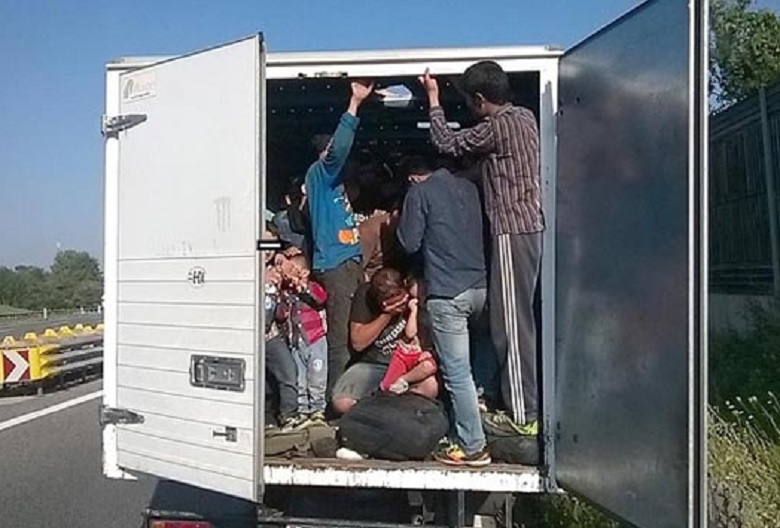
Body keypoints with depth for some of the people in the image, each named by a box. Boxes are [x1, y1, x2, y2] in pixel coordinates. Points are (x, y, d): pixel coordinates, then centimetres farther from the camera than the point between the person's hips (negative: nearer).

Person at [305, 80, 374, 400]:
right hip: (335, 264, -9)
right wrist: (354, 104, -22)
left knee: (353, 332, 8)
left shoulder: (332, 178, 21)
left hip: (349, 261, 9)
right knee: (340, 335, -9)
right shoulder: (319, 172, -6)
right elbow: (339, 148, -19)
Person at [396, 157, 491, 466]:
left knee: (456, 372, -4)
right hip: (478, 286, 7)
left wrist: (401, 223, 15)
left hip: (447, 292, -7)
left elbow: (410, 243, -4)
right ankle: (463, 434, 26)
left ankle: (473, 448, 0)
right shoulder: (468, 187, 17)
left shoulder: (419, 192, -1)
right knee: (462, 366, 20)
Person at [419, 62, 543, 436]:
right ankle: (531, 403, 24)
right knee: (524, 318, 14)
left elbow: (445, 143, -3)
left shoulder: (495, 127, -14)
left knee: (511, 322, -4)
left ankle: (524, 413, 2)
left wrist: (433, 98, 8)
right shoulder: (525, 117, 14)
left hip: (512, 230, -9)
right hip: (532, 225, 9)